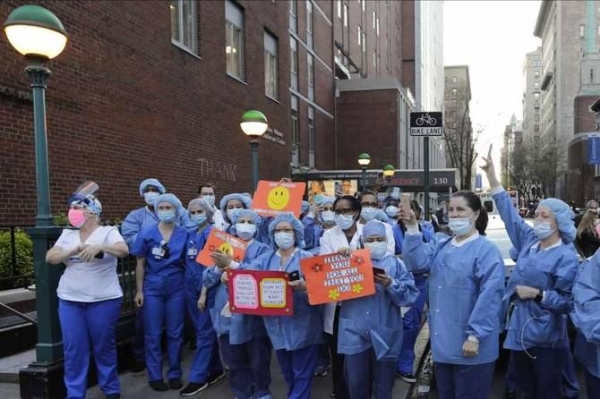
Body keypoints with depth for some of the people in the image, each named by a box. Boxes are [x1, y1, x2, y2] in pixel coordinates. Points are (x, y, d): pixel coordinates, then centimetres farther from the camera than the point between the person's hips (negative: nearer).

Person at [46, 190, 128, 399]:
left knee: (104, 347, 7)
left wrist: (100, 246, -38)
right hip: (70, 300, 4)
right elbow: (50, 257, 2)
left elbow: (124, 250, -20)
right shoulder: (67, 234, 12)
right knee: (74, 349, 5)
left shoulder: (108, 232, -3)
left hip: (104, 300, -4)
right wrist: (73, 251, -15)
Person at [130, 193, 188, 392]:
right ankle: (155, 376, 17)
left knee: (175, 333, 8)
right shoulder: (146, 234, -1)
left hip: (176, 288, 1)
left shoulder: (184, 234, 0)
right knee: (153, 334, 5)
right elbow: (140, 264, 3)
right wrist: (139, 290, 0)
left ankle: (175, 374, 20)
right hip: (152, 288, 0)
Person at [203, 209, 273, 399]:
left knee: (258, 358, 8)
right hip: (227, 313, 4)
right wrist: (219, 267, -11)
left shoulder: (262, 249, 1)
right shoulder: (223, 248, 12)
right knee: (234, 360, 13)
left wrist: (232, 264, -18)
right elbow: (208, 280, 9)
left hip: (252, 314, -3)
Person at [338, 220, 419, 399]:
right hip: (355, 333, 1)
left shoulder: (396, 263, 4)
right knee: (356, 384, 8)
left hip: (384, 334, -1)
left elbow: (411, 294, -5)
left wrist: (391, 284, -20)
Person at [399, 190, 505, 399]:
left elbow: (489, 296, -17)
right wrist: (412, 228, -14)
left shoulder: (486, 250, -11)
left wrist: (475, 336, -20)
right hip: (443, 342, 7)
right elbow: (418, 263, -6)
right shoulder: (440, 245, 11)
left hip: (469, 344, -6)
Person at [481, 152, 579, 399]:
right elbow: (509, 212, 6)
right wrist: (492, 177, 4)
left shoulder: (566, 256, -12)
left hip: (545, 338, -6)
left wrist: (538, 294, -24)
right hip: (519, 331, 6)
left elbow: (567, 300, -14)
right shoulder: (529, 241, 5)